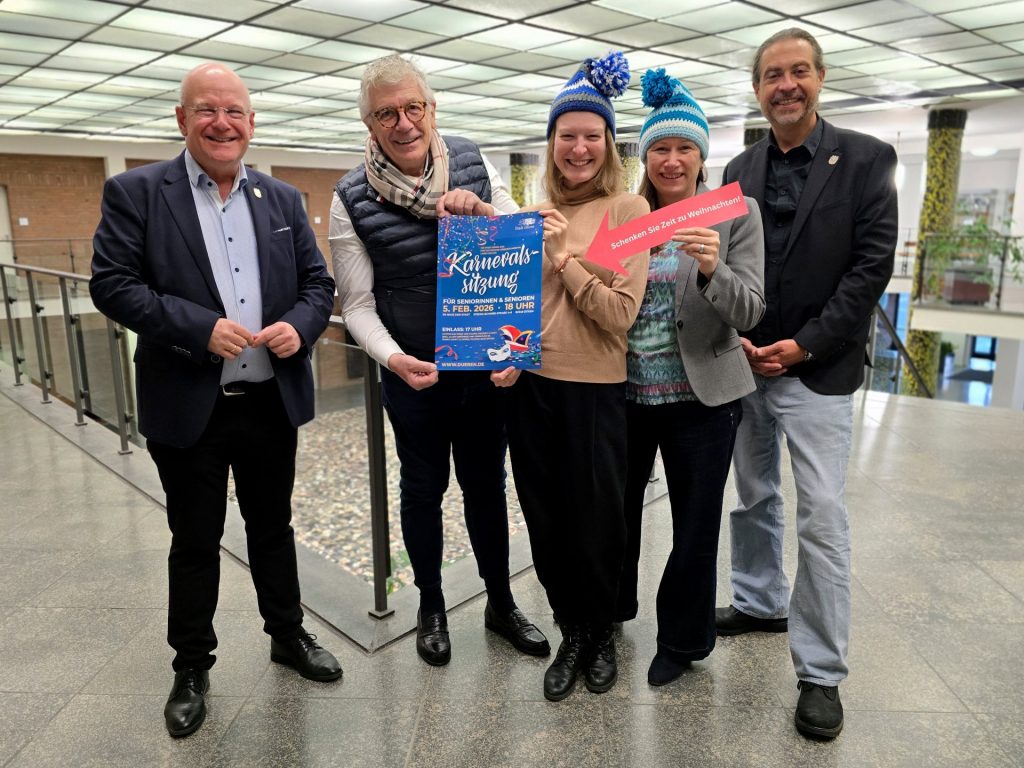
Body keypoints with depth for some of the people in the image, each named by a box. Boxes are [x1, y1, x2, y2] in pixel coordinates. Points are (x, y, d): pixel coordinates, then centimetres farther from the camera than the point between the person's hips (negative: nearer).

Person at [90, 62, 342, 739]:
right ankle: (193, 665, 32)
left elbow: (319, 282, 7)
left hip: (273, 403, 3)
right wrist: (200, 328, -21)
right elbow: (111, 283, -9)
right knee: (195, 542, 12)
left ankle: (288, 634, 38)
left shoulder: (283, 199, 7)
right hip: (188, 407, -3)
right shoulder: (135, 193, -3)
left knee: (273, 527, 18)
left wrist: (299, 326, -14)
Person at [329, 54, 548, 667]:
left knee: (487, 485, 16)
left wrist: (483, 212, -22)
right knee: (424, 490, 14)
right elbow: (358, 304, -7)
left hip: (486, 367, 2)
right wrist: (393, 359, -25)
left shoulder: (473, 165, -3)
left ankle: (501, 602, 36)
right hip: (414, 377, -2)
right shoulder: (352, 199, -9)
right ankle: (431, 606, 37)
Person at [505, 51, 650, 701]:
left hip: (595, 391, -4)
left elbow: (621, 314, -14)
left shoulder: (629, 210, -5)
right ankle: (573, 631, 36)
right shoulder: (537, 213, 8)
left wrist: (563, 256, -14)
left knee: (596, 525, 11)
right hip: (531, 387, 4)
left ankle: (601, 631, 37)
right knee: (546, 522, 14)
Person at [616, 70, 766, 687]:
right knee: (617, 511, 18)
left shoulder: (736, 213, -6)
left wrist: (712, 269, -30)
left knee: (696, 530, 12)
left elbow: (750, 313, -12)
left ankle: (683, 640, 36)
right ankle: (611, 610, 44)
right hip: (627, 392, 3)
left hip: (700, 398, -2)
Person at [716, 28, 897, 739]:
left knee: (823, 520, -5)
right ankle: (759, 603, 37)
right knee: (753, 499, 16)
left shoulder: (866, 158, -2)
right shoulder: (739, 170, 9)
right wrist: (736, 340, -6)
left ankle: (821, 673, 8)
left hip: (819, 369, -4)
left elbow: (872, 263, -8)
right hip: (745, 365, 4)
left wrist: (806, 345, -14)